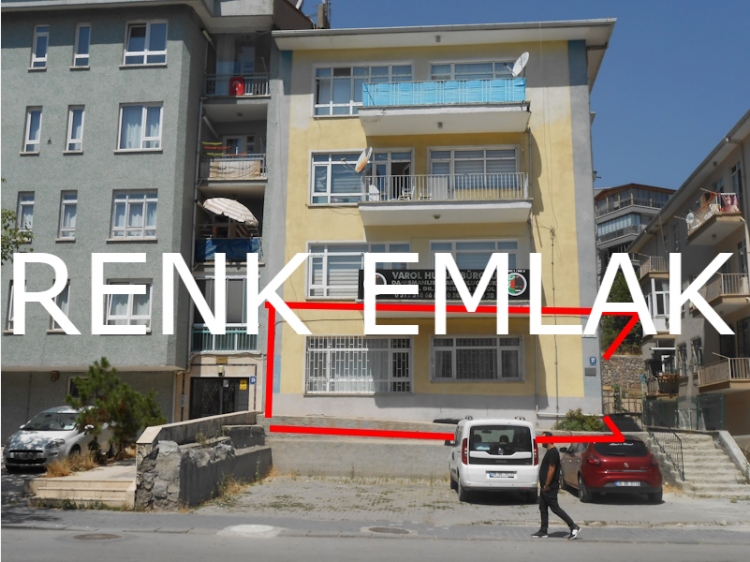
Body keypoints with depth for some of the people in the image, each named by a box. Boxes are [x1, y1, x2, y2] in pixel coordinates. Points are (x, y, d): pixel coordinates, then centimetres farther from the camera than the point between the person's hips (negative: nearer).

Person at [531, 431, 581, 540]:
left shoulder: (552, 452, -18)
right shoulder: (550, 451, 14)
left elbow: (551, 470, -23)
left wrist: (547, 485, -20)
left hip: (550, 487, -10)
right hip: (545, 487, 10)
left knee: (555, 508, -5)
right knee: (543, 509, 11)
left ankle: (574, 527, 0)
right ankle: (543, 532, 16)